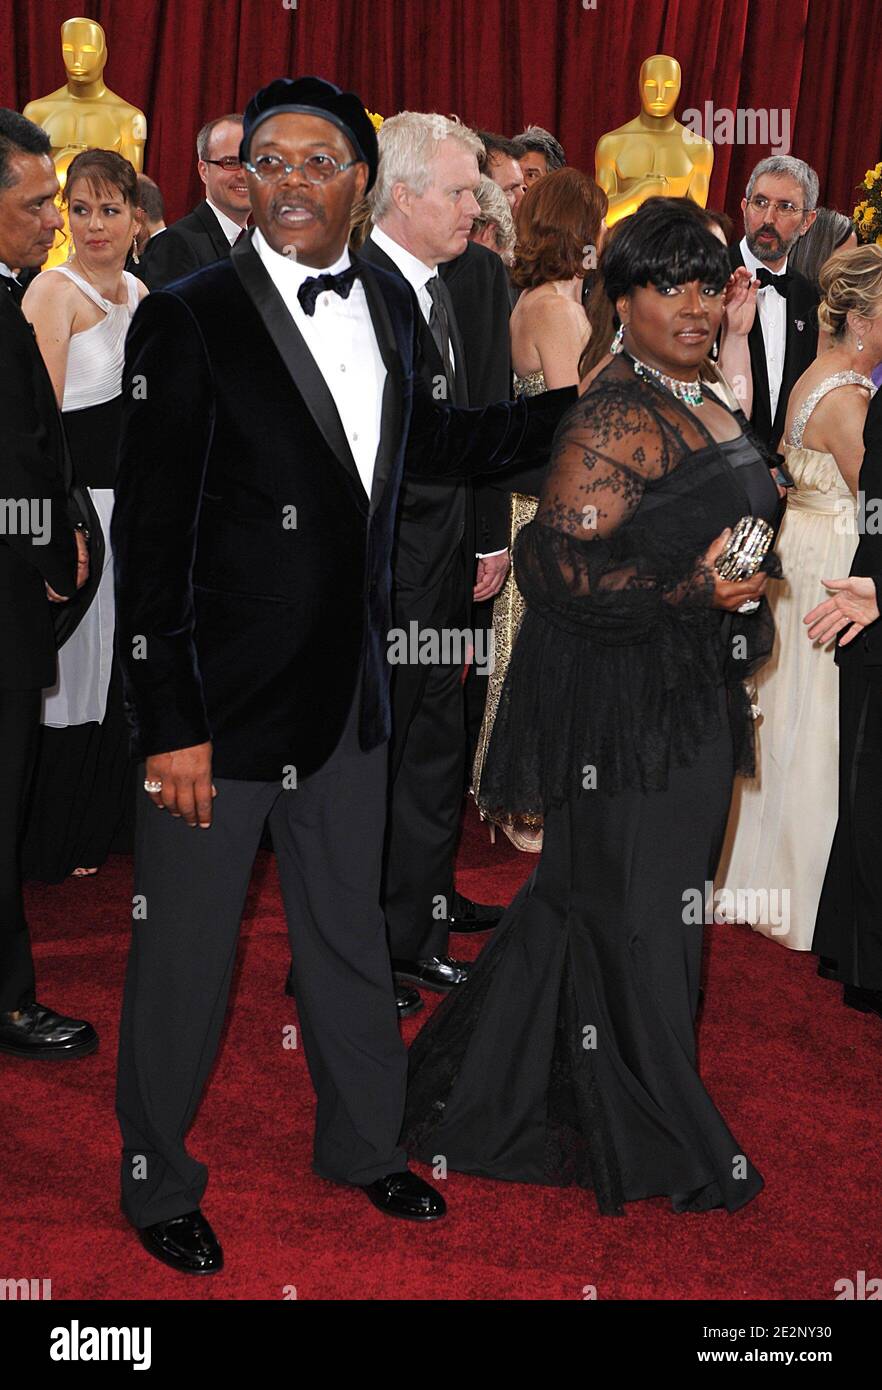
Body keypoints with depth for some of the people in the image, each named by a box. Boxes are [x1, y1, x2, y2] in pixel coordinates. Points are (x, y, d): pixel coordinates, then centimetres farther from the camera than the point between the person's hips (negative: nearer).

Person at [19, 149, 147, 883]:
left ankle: (105, 820, 30)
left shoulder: (138, 292, 10)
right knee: (70, 672, 2)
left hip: (133, 499, 7)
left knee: (119, 669, 15)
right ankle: (53, 844, 17)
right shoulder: (54, 291, -12)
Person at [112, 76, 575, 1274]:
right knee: (185, 955, 10)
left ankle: (363, 1143, 43)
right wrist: (169, 726, -18)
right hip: (220, 702, -6)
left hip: (348, 696, 6)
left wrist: (582, 406, 15)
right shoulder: (187, 320, -15)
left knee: (349, 933, 22)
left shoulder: (390, 304, 4)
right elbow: (148, 538, -16)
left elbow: (425, 441, 22)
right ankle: (159, 1185, 32)